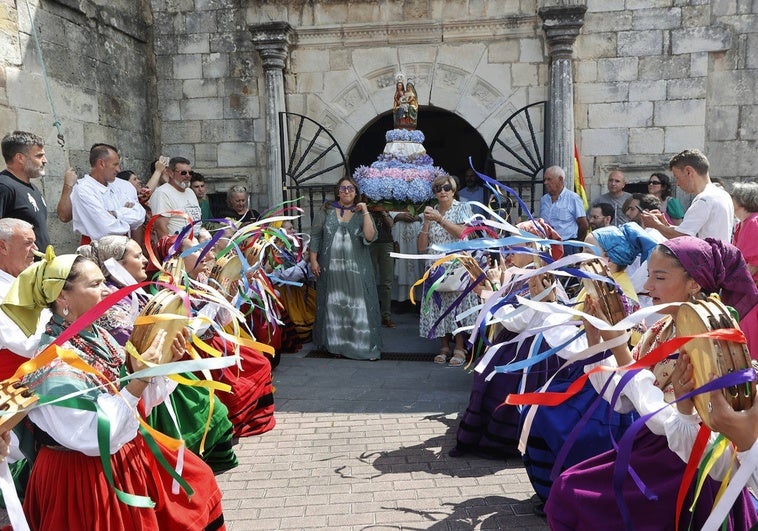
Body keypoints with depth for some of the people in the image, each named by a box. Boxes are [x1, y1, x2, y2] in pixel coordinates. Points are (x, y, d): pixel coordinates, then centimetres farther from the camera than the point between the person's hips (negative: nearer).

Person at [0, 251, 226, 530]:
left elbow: (135, 402, 7)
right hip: (87, 476, -8)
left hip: (130, 455, 8)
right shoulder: (53, 362, -24)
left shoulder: (98, 336, 0)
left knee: (197, 483, 13)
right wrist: (139, 379, -30)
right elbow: (94, 438, -27)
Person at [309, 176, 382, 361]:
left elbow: (370, 237, -10)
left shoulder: (362, 213, 5)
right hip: (331, 267, 1)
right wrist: (313, 260, -2)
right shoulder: (326, 210, 6)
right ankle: (334, 343, 19)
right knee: (333, 305, 7)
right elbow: (315, 236, 5)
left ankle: (364, 345, 6)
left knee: (358, 306, -2)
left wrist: (365, 212, -11)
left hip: (356, 269, 0)